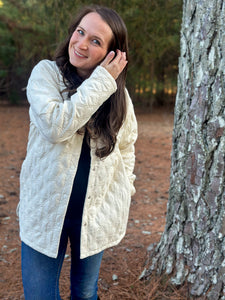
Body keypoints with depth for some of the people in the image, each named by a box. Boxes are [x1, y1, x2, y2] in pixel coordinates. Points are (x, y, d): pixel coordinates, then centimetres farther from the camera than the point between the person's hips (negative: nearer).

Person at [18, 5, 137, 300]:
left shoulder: (118, 93, 0)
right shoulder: (46, 73, -8)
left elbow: (126, 144, 14)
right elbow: (55, 125, -26)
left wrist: (124, 189, 8)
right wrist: (101, 82, -23)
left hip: (96, 212, 3)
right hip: (46, 209, -2)